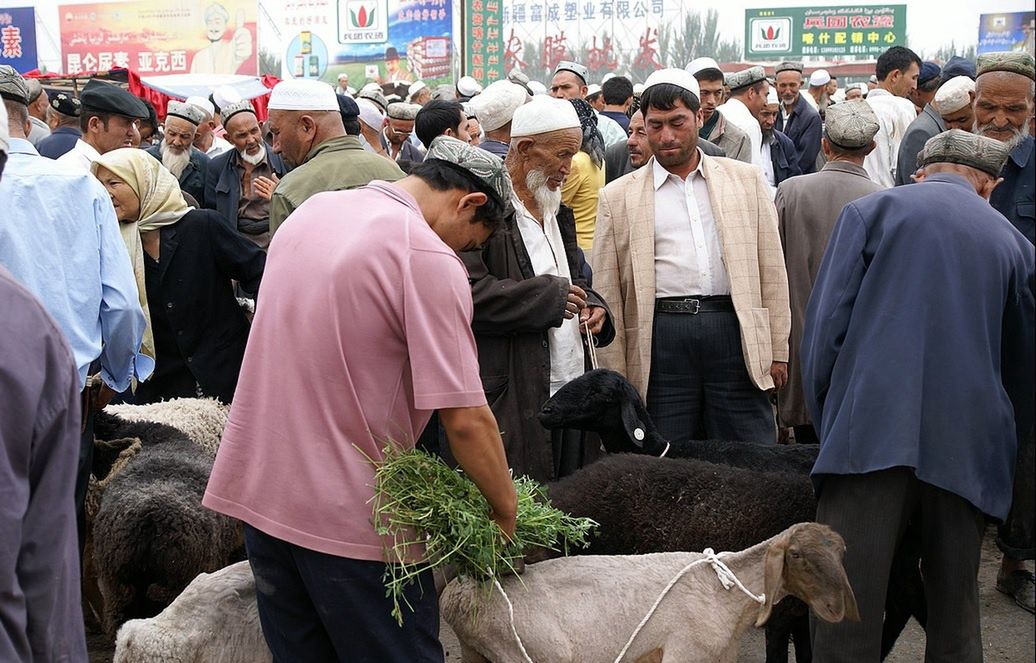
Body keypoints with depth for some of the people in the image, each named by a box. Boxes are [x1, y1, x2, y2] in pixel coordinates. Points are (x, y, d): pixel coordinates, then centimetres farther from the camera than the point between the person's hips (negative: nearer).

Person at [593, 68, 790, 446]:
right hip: (660, 340, 0)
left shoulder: (746, 180, 12)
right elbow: (607, 295, 7)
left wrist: (777, 352, 6)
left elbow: (772, 270, 11)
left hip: (735, 331, 1)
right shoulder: (618, 197, 9)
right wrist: (615, 379, 2)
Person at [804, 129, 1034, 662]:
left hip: (872, 434, -3)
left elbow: (827, 319, 0)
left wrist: (825, 416, 8)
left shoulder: (871, 210, 8)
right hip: (968, 450, 3)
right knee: (956, 613, 13)